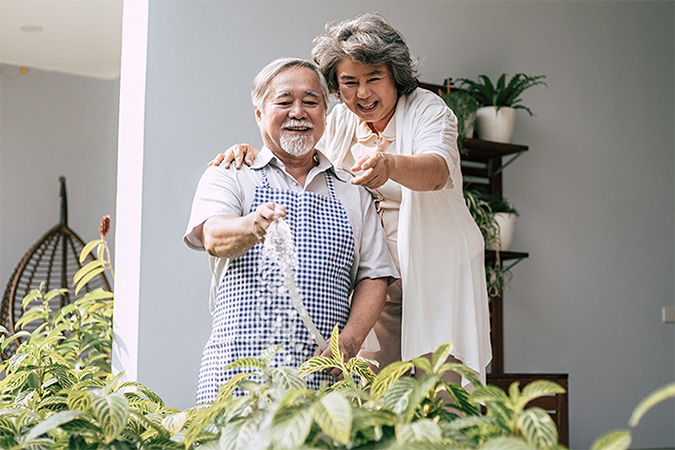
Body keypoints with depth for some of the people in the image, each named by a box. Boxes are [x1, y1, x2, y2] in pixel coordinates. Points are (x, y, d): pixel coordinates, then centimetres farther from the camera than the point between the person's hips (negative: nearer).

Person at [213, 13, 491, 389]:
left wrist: (390, 165, -47)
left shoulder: (426, 109, -6)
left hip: (436, 270, -4)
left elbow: (437, 170, -25)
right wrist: (251, 155, -14)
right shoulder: (340, 121, 10)